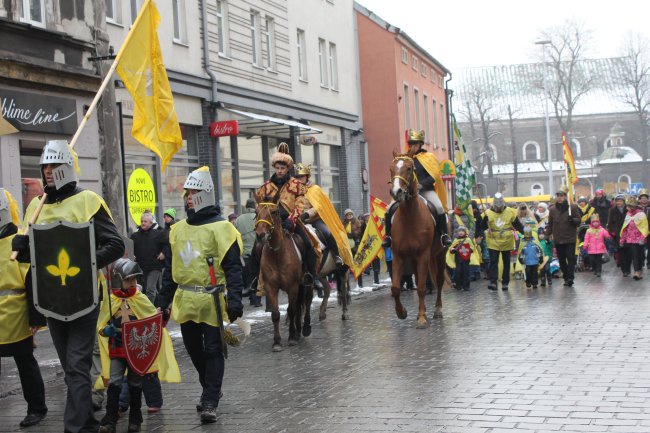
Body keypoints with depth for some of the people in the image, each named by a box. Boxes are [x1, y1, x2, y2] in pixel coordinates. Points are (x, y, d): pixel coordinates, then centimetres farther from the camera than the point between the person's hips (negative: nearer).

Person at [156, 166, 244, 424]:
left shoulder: (220, 227, -7)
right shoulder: (177, 229, 12)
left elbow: (233, 267, -11)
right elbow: (170, 269, 17)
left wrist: (234, 300, -21)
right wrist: (163, 301, 14)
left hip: (212, 302, -6)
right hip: (185, 302, 7)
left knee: (213, 351, -1)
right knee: (194, 350, 16)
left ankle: (210, 402, 5)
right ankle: (209, 389, 36)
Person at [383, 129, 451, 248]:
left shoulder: (428, 157, 2)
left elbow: (435, 175, -8)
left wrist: (421, 184, -21)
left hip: (426, 190, -4)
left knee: (439, 207, -30)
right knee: (391, 209, -12)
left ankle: (444, 235, -19)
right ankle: (389, 236, 1)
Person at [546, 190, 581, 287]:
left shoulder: (573, 207, 1)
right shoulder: (553, 209, 10)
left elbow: (578, 220, 1)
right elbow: (550, 224, 15)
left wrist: (573, 219, -19)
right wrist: (547, 235, 8)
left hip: (570, 238, -4)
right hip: (558, 239, 4)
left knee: (571, 258, -7)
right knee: (561, 260, 6)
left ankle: (570, 278, -8)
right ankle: (566, 277, 14)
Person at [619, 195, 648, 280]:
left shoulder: (641, 214, -5)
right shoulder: (628, 214, 14)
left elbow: (645, 228, -8)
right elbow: (624, 228, 19)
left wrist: (642, 238, -17)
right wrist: (622, 239, 17)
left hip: (637, 241, -6)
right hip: (628, 241, 6)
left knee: (637, 256, -8)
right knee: (626, 256, 8)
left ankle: (638, 272, -8)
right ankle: (626, 270, 19)